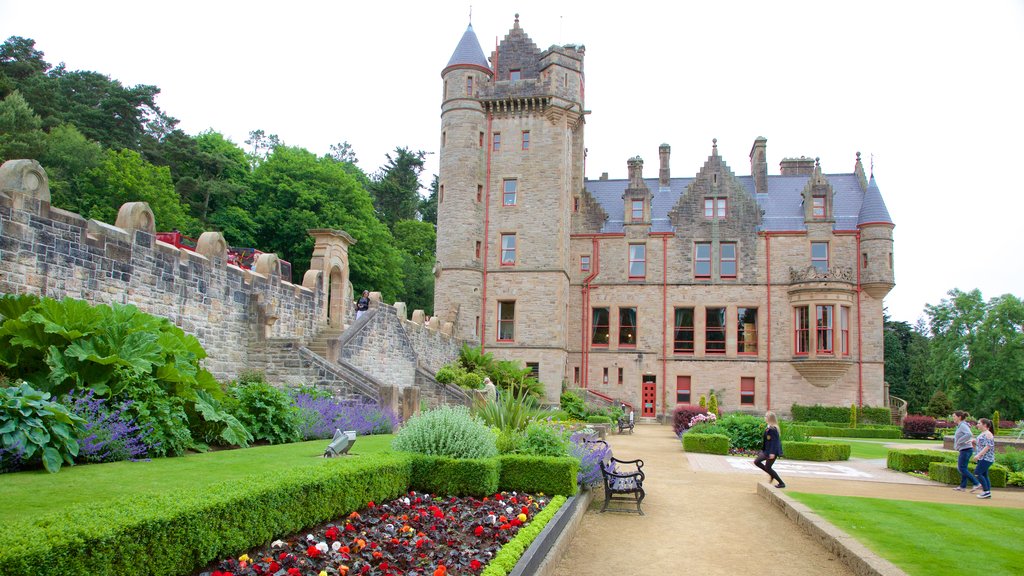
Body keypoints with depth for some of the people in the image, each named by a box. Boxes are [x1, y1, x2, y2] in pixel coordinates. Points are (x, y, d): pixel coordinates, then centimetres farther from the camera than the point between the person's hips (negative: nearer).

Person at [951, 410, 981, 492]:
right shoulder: (960, 426, 14)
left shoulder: (963, 425, -14)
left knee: (962, 468, -7)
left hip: (965, 449, -10)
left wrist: (959, 442, -23)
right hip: (964, 449, 10)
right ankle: (962, 486, 16)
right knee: (962, 468, 12)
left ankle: (977, 484, -6)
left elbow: (969, 434, -31)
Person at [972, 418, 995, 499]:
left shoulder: (988, 434, -14)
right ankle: (988, 493, 12)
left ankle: (986, 491, -7)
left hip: (986, 458, -10)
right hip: (982, 458, 10)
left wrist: (979, 455, -24)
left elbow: (988, 446, -21)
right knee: (984, 475, 10)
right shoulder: (982, 433, 16)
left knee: (978, 473, -12)